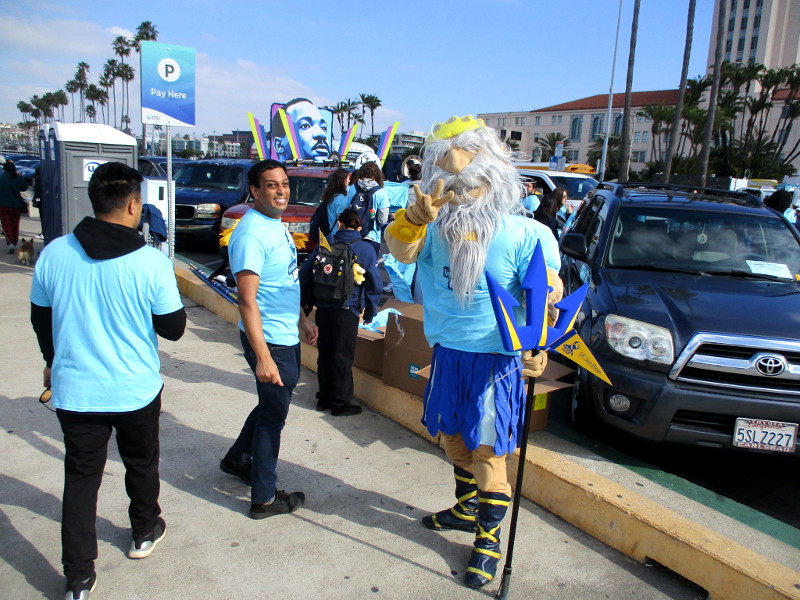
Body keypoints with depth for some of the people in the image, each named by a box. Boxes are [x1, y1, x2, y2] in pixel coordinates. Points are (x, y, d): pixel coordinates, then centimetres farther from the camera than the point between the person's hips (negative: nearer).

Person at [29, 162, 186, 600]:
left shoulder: (54, 254, -7)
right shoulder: (151, 262, -18)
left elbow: (40, 317, 7)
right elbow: (173, 328, -10)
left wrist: (53, 361, 25)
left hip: (74, 390, 2)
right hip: (136, 389, -1)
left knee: (80, 478, 14)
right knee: (141, 464, 22)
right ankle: (144, 534, 44)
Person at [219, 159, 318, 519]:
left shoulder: (276, 225, 10)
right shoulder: (251, 234, -22)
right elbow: (247, 300, -27)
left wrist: (302, 320, 23)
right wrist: (262, 357, -31)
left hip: (287, 336, 10)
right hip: (269, 341, -10)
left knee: (272, 404, 24)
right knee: (273, 415, 3)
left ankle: (237, 459, 46)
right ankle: (264, 499, 20)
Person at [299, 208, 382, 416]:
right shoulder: (366, 249, -2)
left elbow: (305, 273, 6)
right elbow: (374, 284, -1)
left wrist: (308, 300, 15)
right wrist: (370, 312, 8)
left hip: (323, 307, 3)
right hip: (347, 310, -3)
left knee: (324, 353, 14)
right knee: (343, 357, 4)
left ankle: (324, 398, 25)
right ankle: (340, 403, 11)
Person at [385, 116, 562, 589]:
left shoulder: (524, 235, -13)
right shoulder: (439, 229, 0)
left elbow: (546, 298, -11)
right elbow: (401, 250, -16)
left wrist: (536, 349, -21)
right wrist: (418, 216, -34)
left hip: (495, 360, -5)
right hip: (448, 354, 6)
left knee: (487, 451, 2)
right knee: (453, 437, 20)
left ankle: (489, 538, 22)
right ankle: (467, 511, 44)